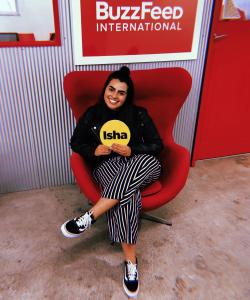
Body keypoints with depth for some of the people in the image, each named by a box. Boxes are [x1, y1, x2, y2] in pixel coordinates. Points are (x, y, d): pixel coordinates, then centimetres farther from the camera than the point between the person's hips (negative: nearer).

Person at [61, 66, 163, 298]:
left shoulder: (139, 114, 6)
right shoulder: (92, 114, 7)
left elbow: (157, 146, 4)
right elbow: (76, 142, 13)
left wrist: (132, 151, -14)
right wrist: (94, 150, -8)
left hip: (138, 164, 2)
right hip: (107, 165, -1)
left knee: (151, 161, -38)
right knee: (127, 194, -37)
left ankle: (90, 217, -37)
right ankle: (131, 262, -26)